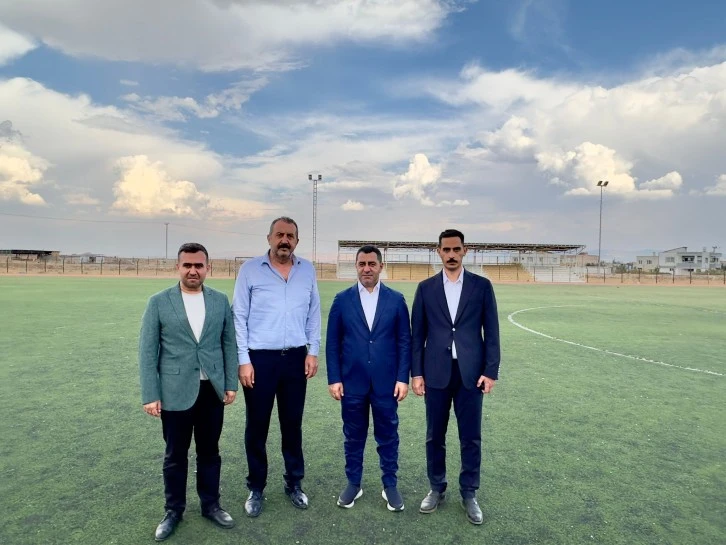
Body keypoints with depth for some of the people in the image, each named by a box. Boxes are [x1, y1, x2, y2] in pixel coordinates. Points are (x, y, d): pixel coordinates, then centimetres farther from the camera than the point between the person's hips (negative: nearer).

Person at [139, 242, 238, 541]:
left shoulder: (221, 300, 2)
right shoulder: (159, 302, -5)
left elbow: (229, 344, 5)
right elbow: (147, 351, -4)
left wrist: (231, 384, 2)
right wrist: (150, 395, -8)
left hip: (212, 390, 2)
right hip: (175, 392, -2)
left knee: (209, 451, 15)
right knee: (175, 455, 13)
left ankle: (210, 504, 34)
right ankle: (173, 510, 33)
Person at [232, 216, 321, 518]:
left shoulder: (307, 270, 4)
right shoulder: (250, 269, -4)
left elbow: (314, 314, 8)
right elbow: (239, 317, -4)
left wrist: (312, 351, 3)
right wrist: (243, 360, -8)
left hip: (296, 358, 2)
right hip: (260, 358, -2)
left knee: (293, 424, 14)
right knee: (256, 426, 10)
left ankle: (294, 483, 33)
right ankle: (256, 489, 29)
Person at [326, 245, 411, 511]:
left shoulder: (396, 299, -1)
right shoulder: (342, 299, -1)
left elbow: (404, 341, 0)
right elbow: (333, 343, 0)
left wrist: (403, 378, -5)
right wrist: (334, 379, -4)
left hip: (386, 382, 0)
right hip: (352, 382, 0)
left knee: (388, 435, 12)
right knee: (353, 436, 14)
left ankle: (390, 485, 29)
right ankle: (353, 484, 31)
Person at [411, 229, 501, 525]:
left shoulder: (482, 286, 1)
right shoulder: (426, 287, 3)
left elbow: (491, 332, 1)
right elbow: (417, 333, 3)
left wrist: (490, 371, -5)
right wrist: (416, 373, -1)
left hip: (471, 372, -1)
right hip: (436, 373, 1)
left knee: (471, 437, 9)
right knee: (435, 436, 12)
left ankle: (469, 494, 27)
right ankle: (436, 488, 31)